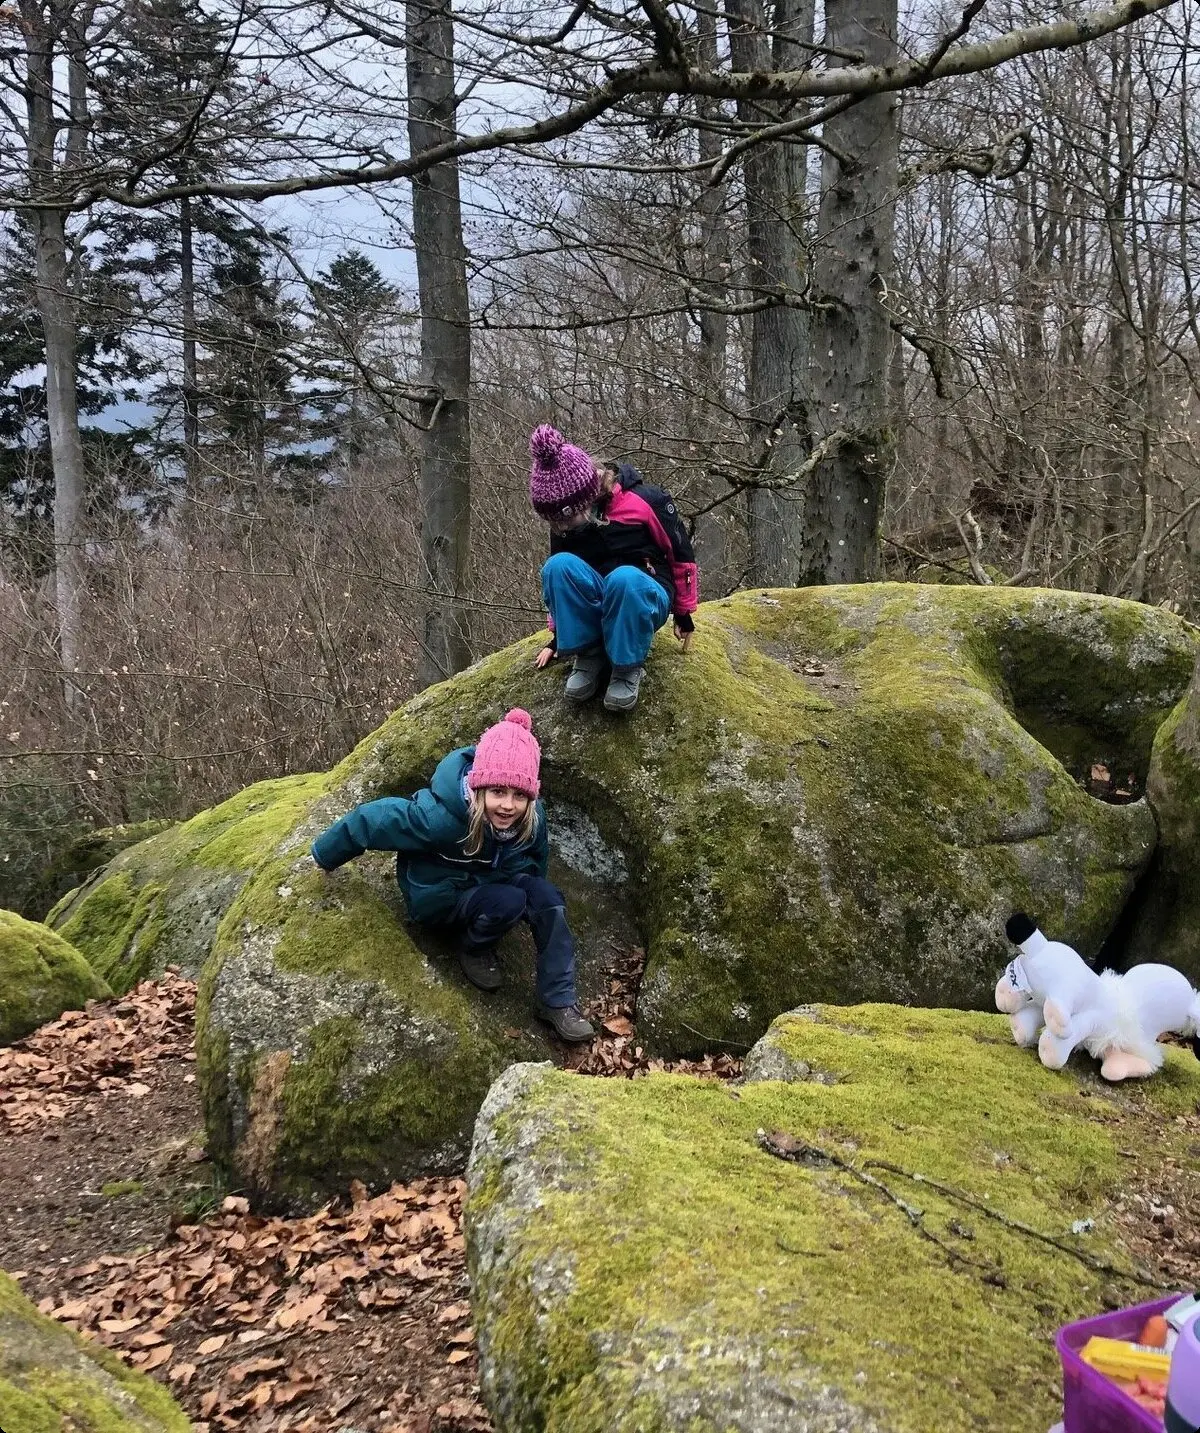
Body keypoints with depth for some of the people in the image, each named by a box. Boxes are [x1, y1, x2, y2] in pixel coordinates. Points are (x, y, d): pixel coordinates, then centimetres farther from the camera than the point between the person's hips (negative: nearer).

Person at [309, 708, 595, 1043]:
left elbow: (536, 858, 7)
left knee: (547, 898, -21)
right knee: (509, 902, -31)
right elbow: (370, 820, -22)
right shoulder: (438, 817, -36)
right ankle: (475, 950, 0)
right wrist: (325, 856, -7)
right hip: (438, 896, -5)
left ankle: (559, 1002, -12)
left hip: (488, 885, 5)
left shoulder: (532, 816, -20)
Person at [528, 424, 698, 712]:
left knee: (624, 578, -40)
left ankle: (628, 666, -20)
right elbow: (558, 580, 13)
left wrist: (684, 613, 3)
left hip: (646, 599, -3)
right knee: (558, 566, -29)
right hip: (594, 607, 3)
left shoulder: (644, 500, -16)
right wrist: (558, 638, 17)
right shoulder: (563, 526, -2)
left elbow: (681, 554, -4)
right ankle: (588, 654, -16)